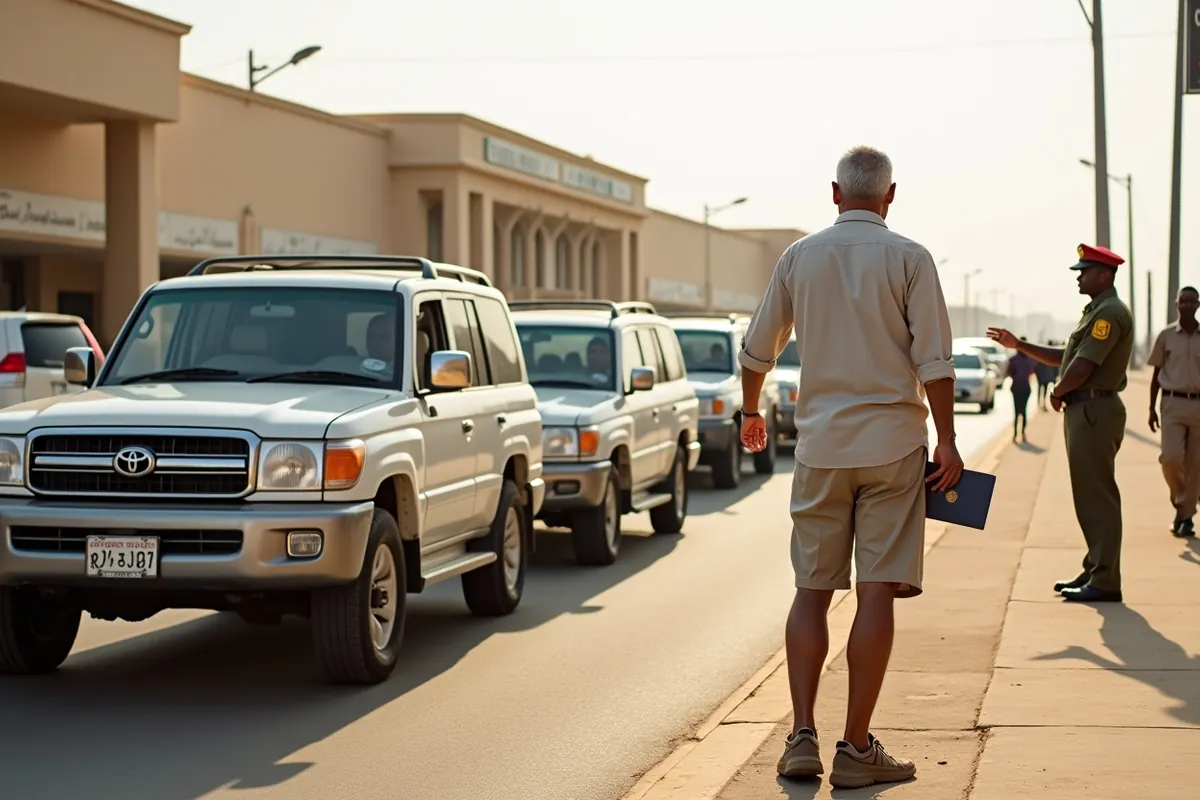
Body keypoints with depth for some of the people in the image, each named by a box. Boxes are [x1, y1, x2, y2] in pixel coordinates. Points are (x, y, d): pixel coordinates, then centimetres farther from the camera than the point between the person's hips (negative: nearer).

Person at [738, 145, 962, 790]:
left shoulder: (799, 258, 5)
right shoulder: (908, 258, -4)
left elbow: (757, 350, 13)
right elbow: (934, 361, -10)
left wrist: (751, 412, 30)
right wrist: (946, 443, -3)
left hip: (821, 446, 3)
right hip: (892, 444, -3)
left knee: (812, 590, 10)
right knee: (877, 592, -1)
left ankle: (802, 737, 3)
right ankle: (857, 749, 0)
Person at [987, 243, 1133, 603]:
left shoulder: (1110, 313, -15)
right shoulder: (1097, 312, 19)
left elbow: (1081, 368, -22)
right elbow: (1065, 357, 25)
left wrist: (1057, 392, -4)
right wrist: (1018, 345, 22)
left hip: (1094, 411, -11)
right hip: (1083, 411, 11)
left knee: (1097, 497, -9)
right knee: (1090, 496, 15)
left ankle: (1105, 582, -8)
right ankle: (1094, 571, 22)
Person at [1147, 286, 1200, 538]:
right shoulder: (1166, 336, 3)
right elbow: (1156, 374, 8)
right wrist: (1152, 408, 3)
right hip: (1173, 404, -1)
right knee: (1171, 457, -13)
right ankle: (1179, 498, 14)